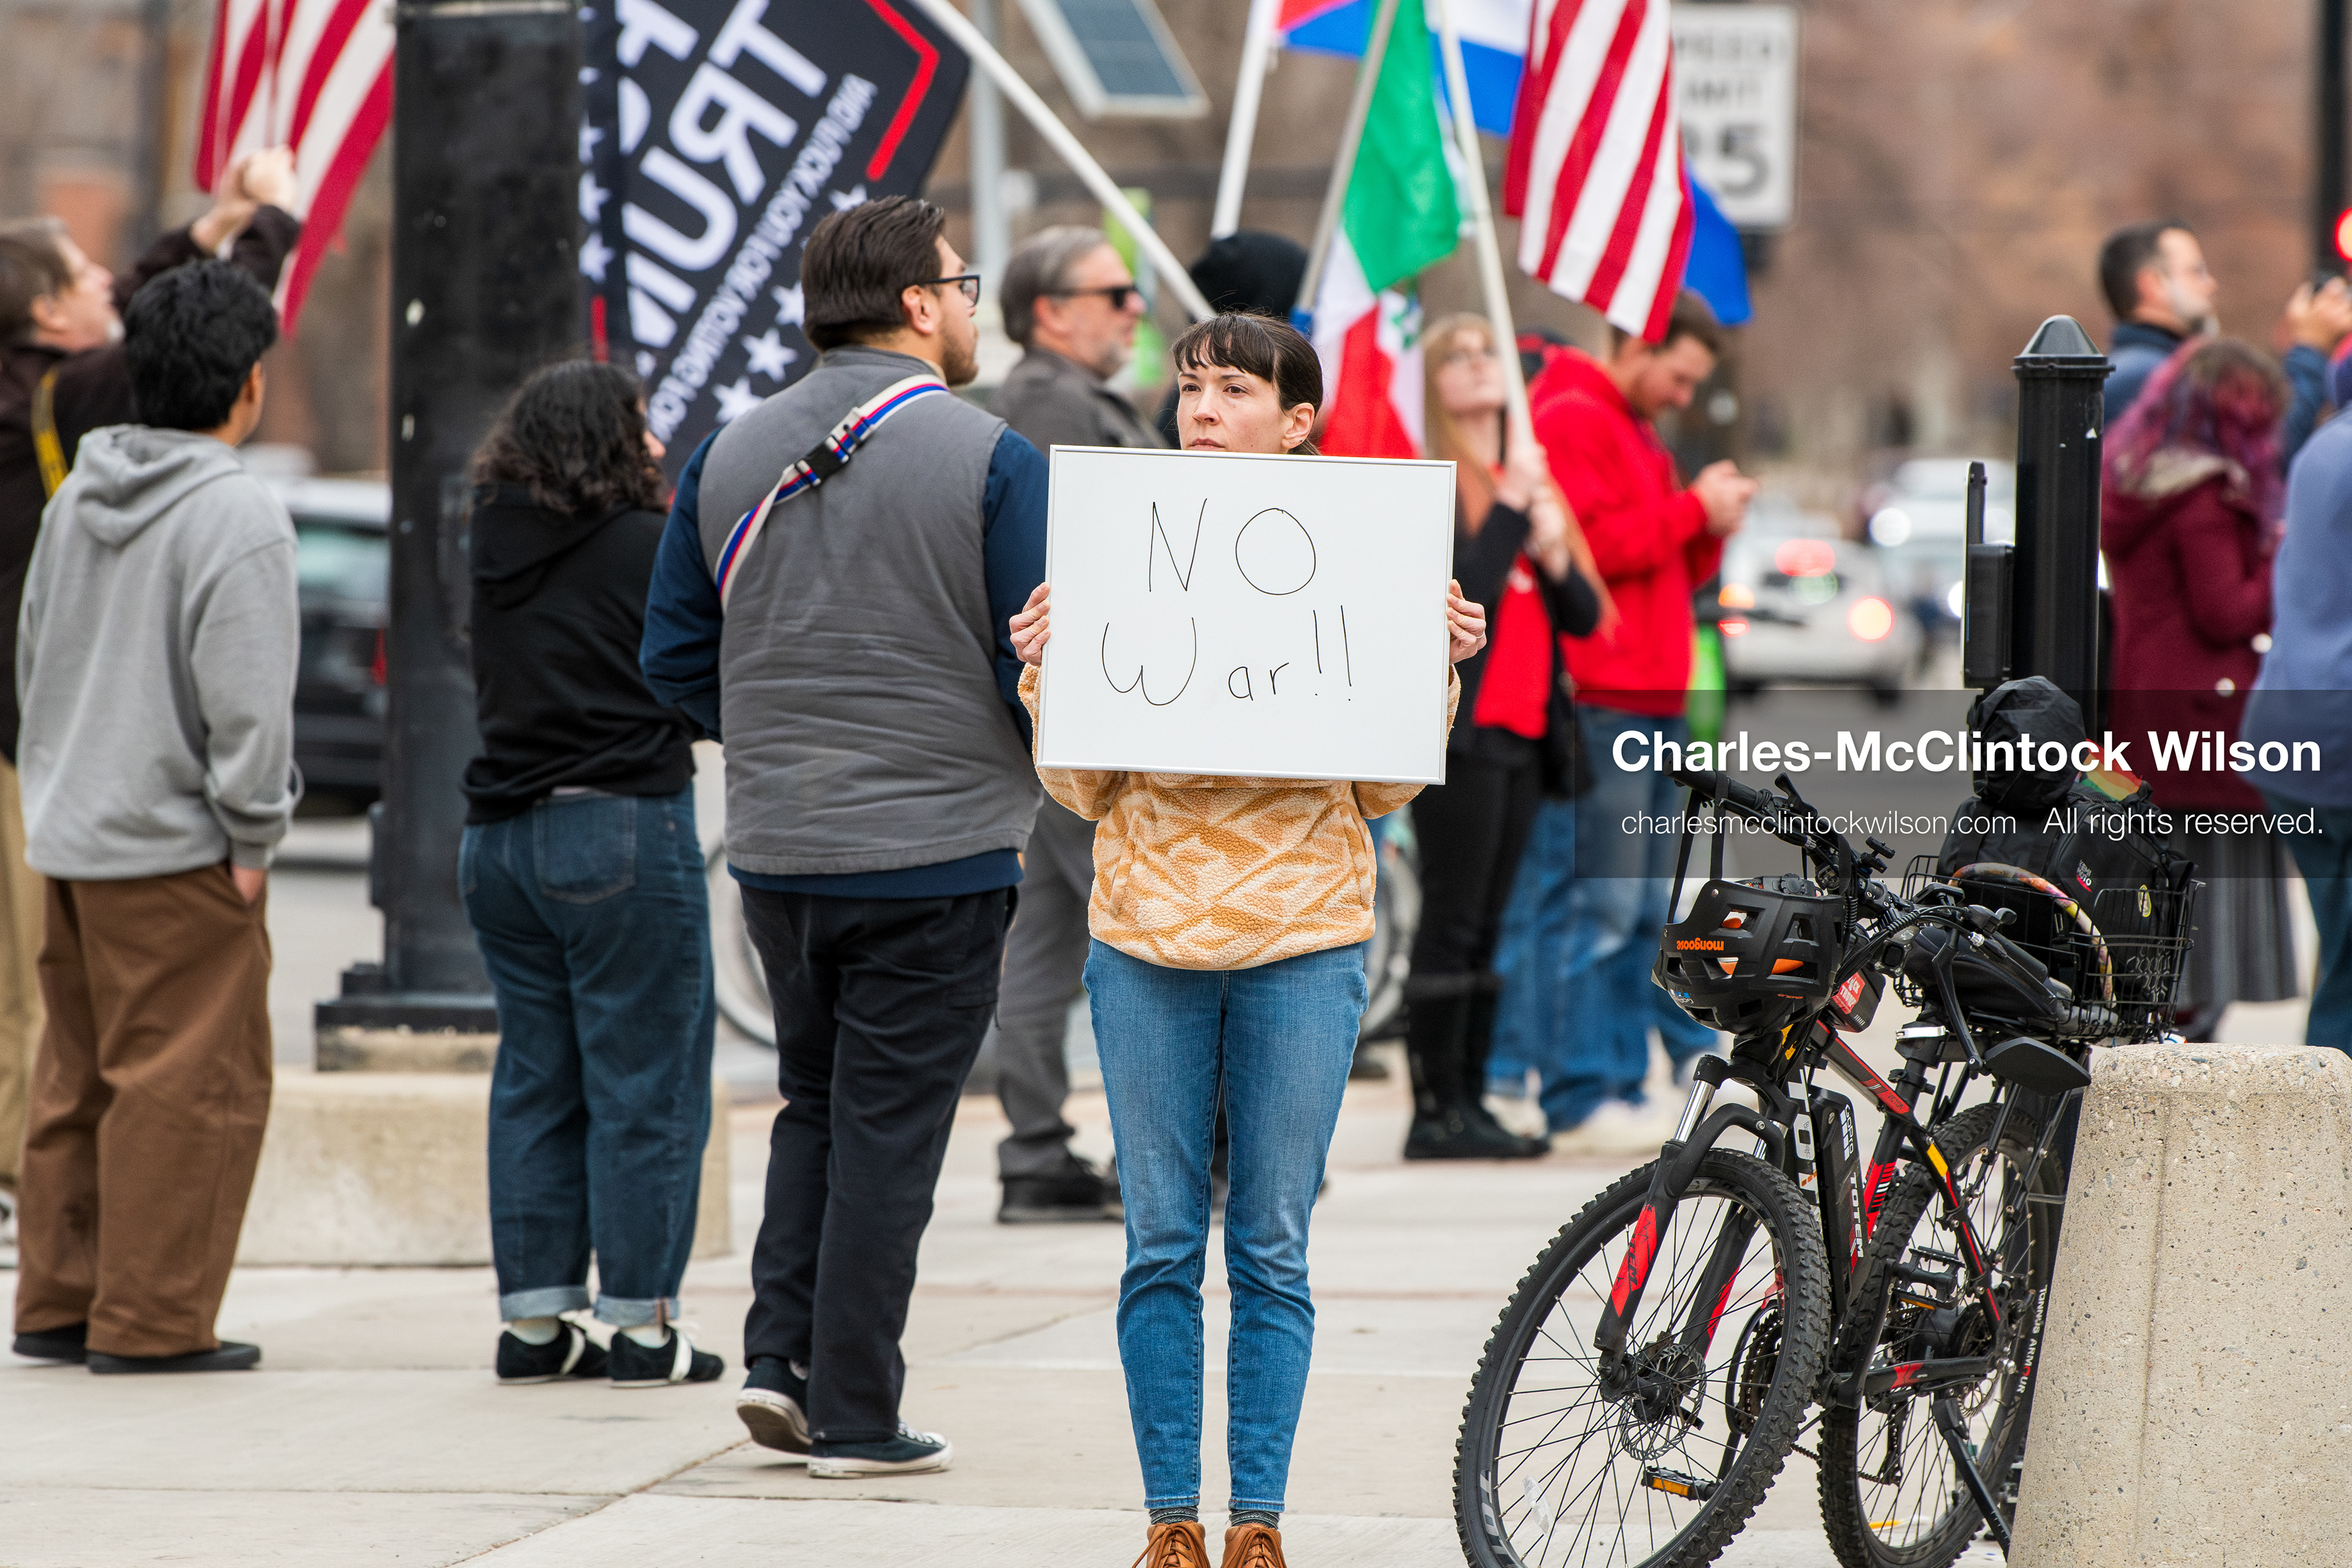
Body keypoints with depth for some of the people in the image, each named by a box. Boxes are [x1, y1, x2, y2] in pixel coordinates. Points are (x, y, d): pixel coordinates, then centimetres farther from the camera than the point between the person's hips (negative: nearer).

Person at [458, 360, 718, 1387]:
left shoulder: (495, 546, 7)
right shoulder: (646, 547, -11)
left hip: (501, 833, 6)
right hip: (623, 830, -6)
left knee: (535, 1079, 12)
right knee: (644, 1080, 0)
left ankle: (533, 1320, 12)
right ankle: (640, 1324, 0)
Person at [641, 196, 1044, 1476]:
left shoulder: (730, 456, 4)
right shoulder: (991, 461, -11)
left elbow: (675, 660, 7)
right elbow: (1042, 669, -11)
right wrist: (1050, 759, 9)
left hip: (774, 846, 5)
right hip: (937, 852, -5)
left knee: (815, 1104, 21)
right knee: (887, 1128, 2)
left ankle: (782, 1354, 10)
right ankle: (853, 1413, 4)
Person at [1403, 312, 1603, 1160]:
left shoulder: (1531, 481, 19)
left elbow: (1584, 615, 15)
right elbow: (1465, 589, -18)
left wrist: (1555, 557, -4)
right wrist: (1511, 508, -13)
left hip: (1523, 735, 7)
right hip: (1459, 731, -7)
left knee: (1484, 929, 9)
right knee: (1453, 923, -9)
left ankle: (1469, 1104, 11)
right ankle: (1437, 1111, -8)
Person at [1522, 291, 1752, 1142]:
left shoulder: (1636, 435, 25)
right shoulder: (1570, 421, -7)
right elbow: (1584, 545, -19)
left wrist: (1712, 528, 10)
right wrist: (1691, 509, -11)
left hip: (1652, 702, 10)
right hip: (1603, 701, -10)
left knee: (1642, 909, 10)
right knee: (1603, 903, -11)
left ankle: (1626, 1080, 14)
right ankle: (1581, 1093, -11)